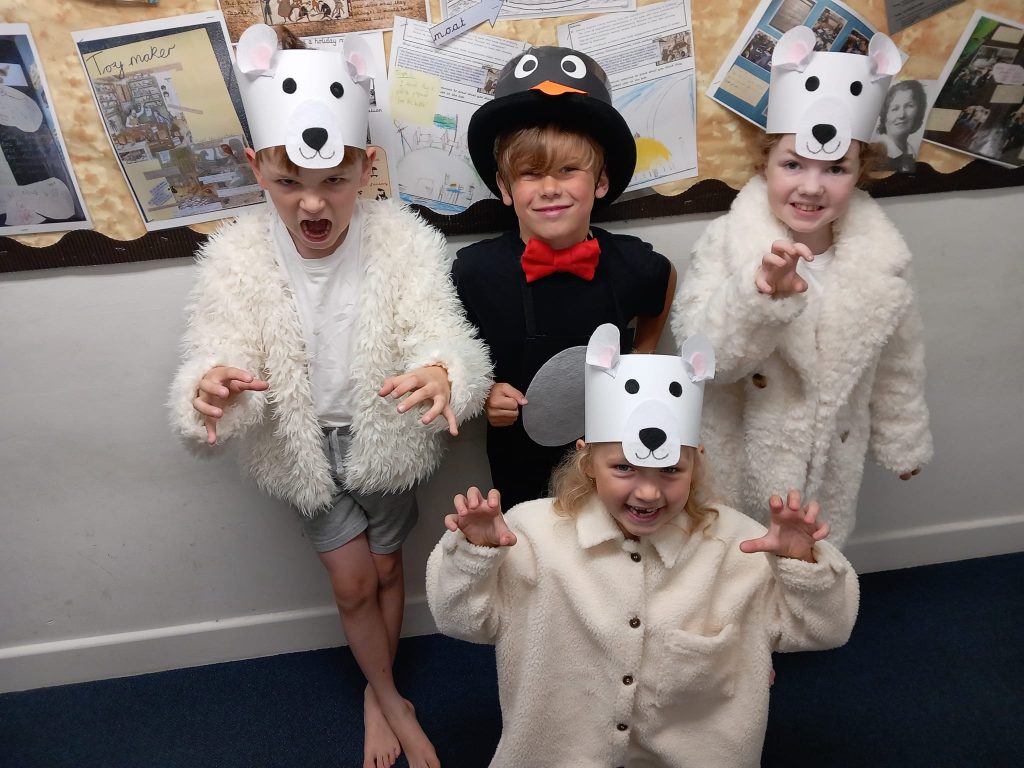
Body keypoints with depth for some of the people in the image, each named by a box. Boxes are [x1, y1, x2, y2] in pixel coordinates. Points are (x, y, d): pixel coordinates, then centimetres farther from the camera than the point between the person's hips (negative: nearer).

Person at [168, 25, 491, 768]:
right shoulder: (237, 258, -17)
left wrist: (441, 374, -52)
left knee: (387, 571, 18)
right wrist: (211, 387, -46)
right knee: (352, 583, 10)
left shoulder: (404, 242, -21)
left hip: (386, 436, 0)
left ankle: (377, 692, 48)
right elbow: (222, 351, -21)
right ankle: (391, 698, 39)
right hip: (307, 444, 1)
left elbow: (442, 336, -28)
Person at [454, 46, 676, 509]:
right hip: (518, 458, -1)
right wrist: (482, 395, -21)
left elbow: (665, 285, 11)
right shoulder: (474, 271, -19)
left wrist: (640, 360, 6)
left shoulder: (631, 264, -14)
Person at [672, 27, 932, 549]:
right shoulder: (727, 243, -21)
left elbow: (898, 367, 3)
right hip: (740, 462, -2)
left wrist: (902, 442, 14)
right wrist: (762, 294, -44)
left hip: (829, 465, 3)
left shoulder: (882, 258, -10)